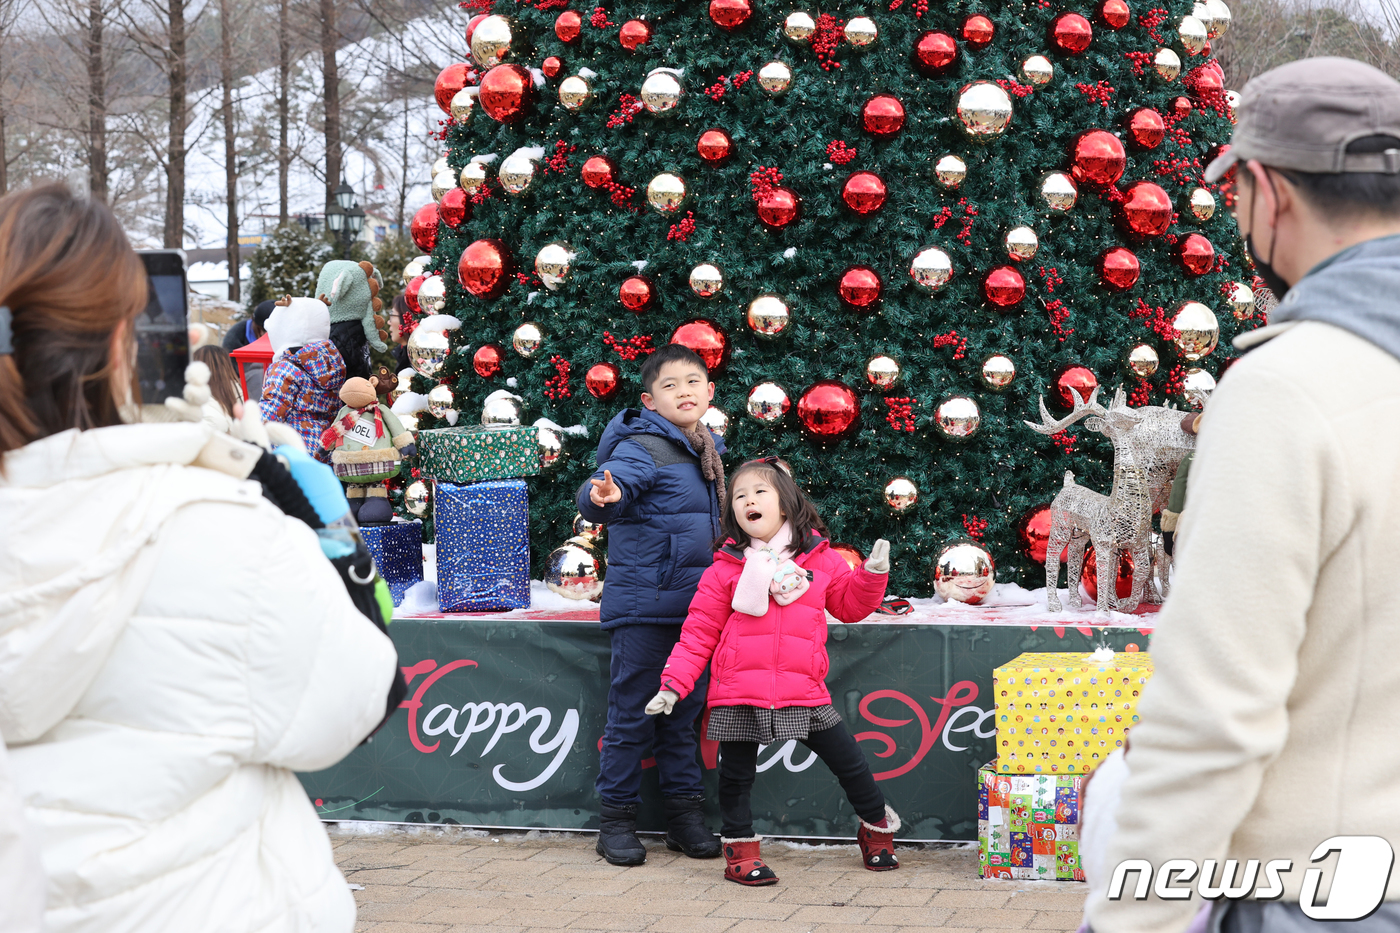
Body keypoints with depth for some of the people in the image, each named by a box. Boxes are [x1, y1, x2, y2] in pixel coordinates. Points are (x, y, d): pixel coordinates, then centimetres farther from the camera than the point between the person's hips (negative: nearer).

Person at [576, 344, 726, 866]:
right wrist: (602, 496, -52)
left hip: (692, 605, 7)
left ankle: (684, 813, 22)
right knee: (633, 712, -1)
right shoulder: (641, 449, -13)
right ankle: (617, 820, 8)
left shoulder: (708, 451, 12)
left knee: (683, 711, 13)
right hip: (643, 606, -7)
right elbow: (606, 490, -32)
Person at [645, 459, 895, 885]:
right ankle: (739, 849, 24)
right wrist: (673, 683, -6)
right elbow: (699, 633, 1)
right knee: (736, 774, 6)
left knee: (849, 762, 7)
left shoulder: (820, 559, 6)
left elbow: (851, 605, 17)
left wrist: (873, 573, 0)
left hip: (805, 692, 1)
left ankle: (877, 826, 31)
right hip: (739, 694, -1)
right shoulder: (724, 569, 1)